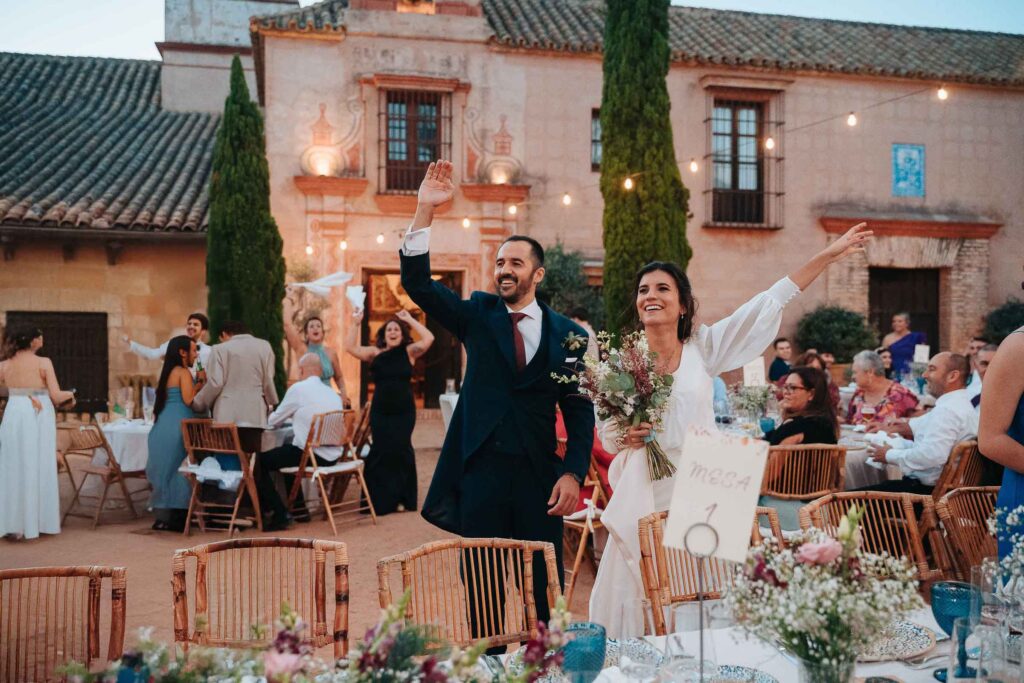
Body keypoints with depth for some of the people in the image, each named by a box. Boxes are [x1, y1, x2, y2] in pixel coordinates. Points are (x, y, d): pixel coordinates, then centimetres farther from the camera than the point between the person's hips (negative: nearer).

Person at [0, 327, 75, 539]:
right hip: (39, 418, -3)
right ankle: (35, 522, 10)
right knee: (38, 468, 7)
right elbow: (56, 397, -9)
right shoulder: (43, 363, -6)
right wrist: (70, 394, 10)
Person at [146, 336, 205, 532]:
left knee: (167, 469, 10)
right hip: (177, 426, -9)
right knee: (178, 469, -4)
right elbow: (188, 400, -17)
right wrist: (200, 384, -4)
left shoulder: (169, 372, 19)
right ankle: (175, 517, -3)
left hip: (164, 425, 9)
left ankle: (164, 516, 12)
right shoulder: (183, 372, -7)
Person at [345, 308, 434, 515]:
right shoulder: (375, 353, 4)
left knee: (401, 451, 3)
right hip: (380, 411, 0)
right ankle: (380, 500, 12)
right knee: (381, 452, 2)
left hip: (404, 411, 0)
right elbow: (350, 347, -3)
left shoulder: (409, 352, 2)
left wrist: (410, 320, -7)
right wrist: (355, 324, -5)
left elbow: (429, 339, -11)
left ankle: (401, 498, 16)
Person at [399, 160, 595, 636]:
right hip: (481, 471, 1)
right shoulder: (478, 315, 7)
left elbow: (579, 411, 3)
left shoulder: (567, 334, 4)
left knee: (542, 595, 5)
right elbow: (417, 284, -4)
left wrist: (573, 473, -9)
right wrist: (425, 211, -14)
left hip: (538, 477, 0)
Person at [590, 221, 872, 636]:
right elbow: (607, 434, 9)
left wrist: (828, 256, -2)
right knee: (641, 596, 1)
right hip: (644, 498, 0)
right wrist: (625, 437, -14)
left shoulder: (703, 348, 2)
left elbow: (768, 305, 0)